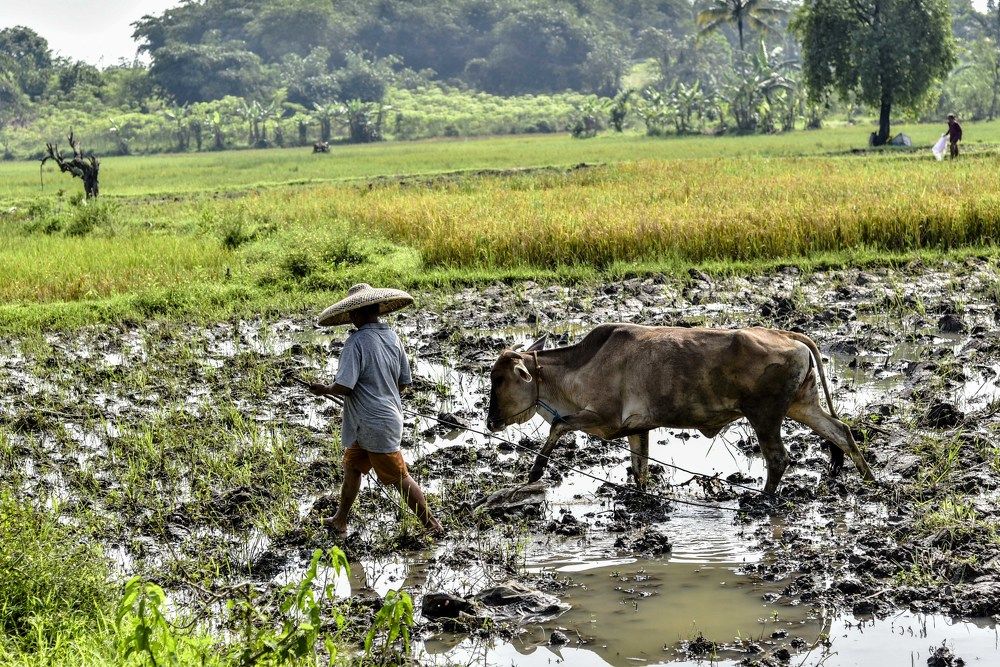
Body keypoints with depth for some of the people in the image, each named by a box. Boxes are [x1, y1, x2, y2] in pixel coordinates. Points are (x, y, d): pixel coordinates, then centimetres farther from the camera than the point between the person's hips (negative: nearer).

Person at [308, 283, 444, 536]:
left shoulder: (357, 342, -21)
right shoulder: (393, 338, 2)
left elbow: (344, 386, -26)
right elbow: (404, 382, 9)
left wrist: (324, 390, -6)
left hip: (374, 426, -7)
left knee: (400, 479, 4)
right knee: (352, 467, 19)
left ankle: (431, 524, 12)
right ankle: (340, 521, 28)